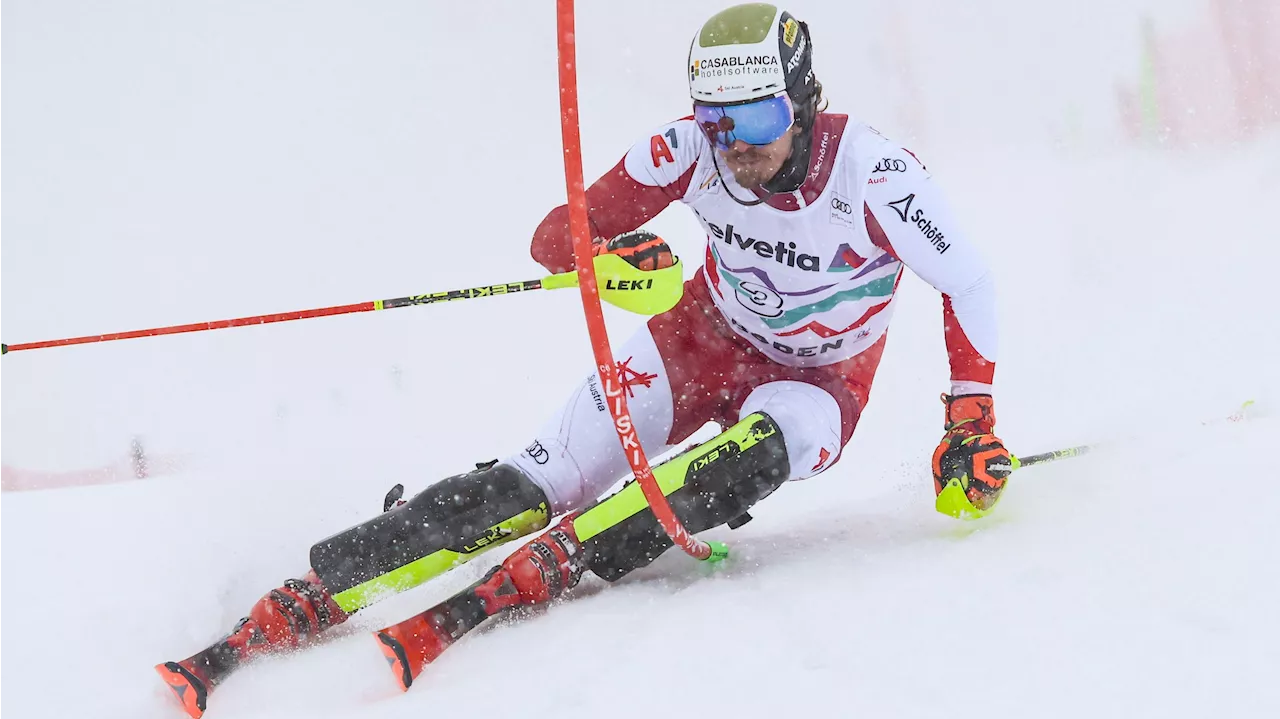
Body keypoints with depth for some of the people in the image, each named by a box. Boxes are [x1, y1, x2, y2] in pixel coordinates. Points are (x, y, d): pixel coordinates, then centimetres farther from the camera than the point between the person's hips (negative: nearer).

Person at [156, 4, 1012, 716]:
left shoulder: (874, 174, -26)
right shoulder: (690, 151, -18)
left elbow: (969, 284, -15)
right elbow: (558, 234, -13)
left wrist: (973, 423, -22)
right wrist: (606, 252, -37)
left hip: (818, 381, -2)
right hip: (707, 337, 2)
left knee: (755, 453, -38)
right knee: (548, 477, -17)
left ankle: (489, 599, -43)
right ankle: (298, 606, -22)